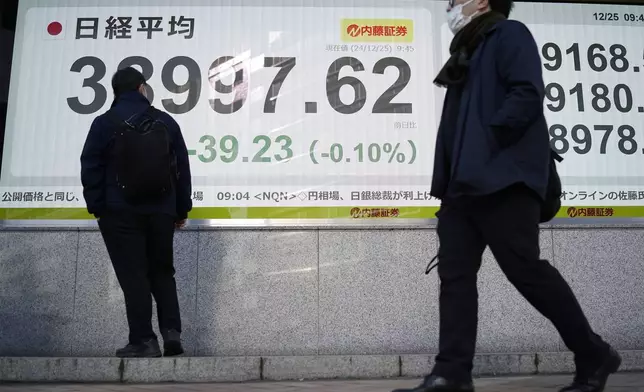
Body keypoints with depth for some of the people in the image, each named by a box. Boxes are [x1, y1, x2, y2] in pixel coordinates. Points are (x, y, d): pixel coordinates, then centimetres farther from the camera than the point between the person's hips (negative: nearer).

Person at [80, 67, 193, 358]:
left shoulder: (104, 124, -2)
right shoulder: (166, 123, 7)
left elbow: (90, 170, -3)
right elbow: (182, 169, 9)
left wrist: (96, 207, 6)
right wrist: (182, 209, 15)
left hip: (120, 213, -3)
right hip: (161, 212, 3)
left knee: (133, 276, 0)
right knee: (162, 272, 14)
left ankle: (143, 341, 1)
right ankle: (171, 331, 4)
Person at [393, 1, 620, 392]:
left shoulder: (509, 34, 2)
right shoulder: (468, 53, 26)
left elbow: (527, 95, -14)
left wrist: (487, 145, -17)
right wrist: (446, 180, 11)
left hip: (502, 180, -9)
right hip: (463, 183, 9)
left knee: (526, 270, -6)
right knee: (455, 273, 1)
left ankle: (594, 356, 11)